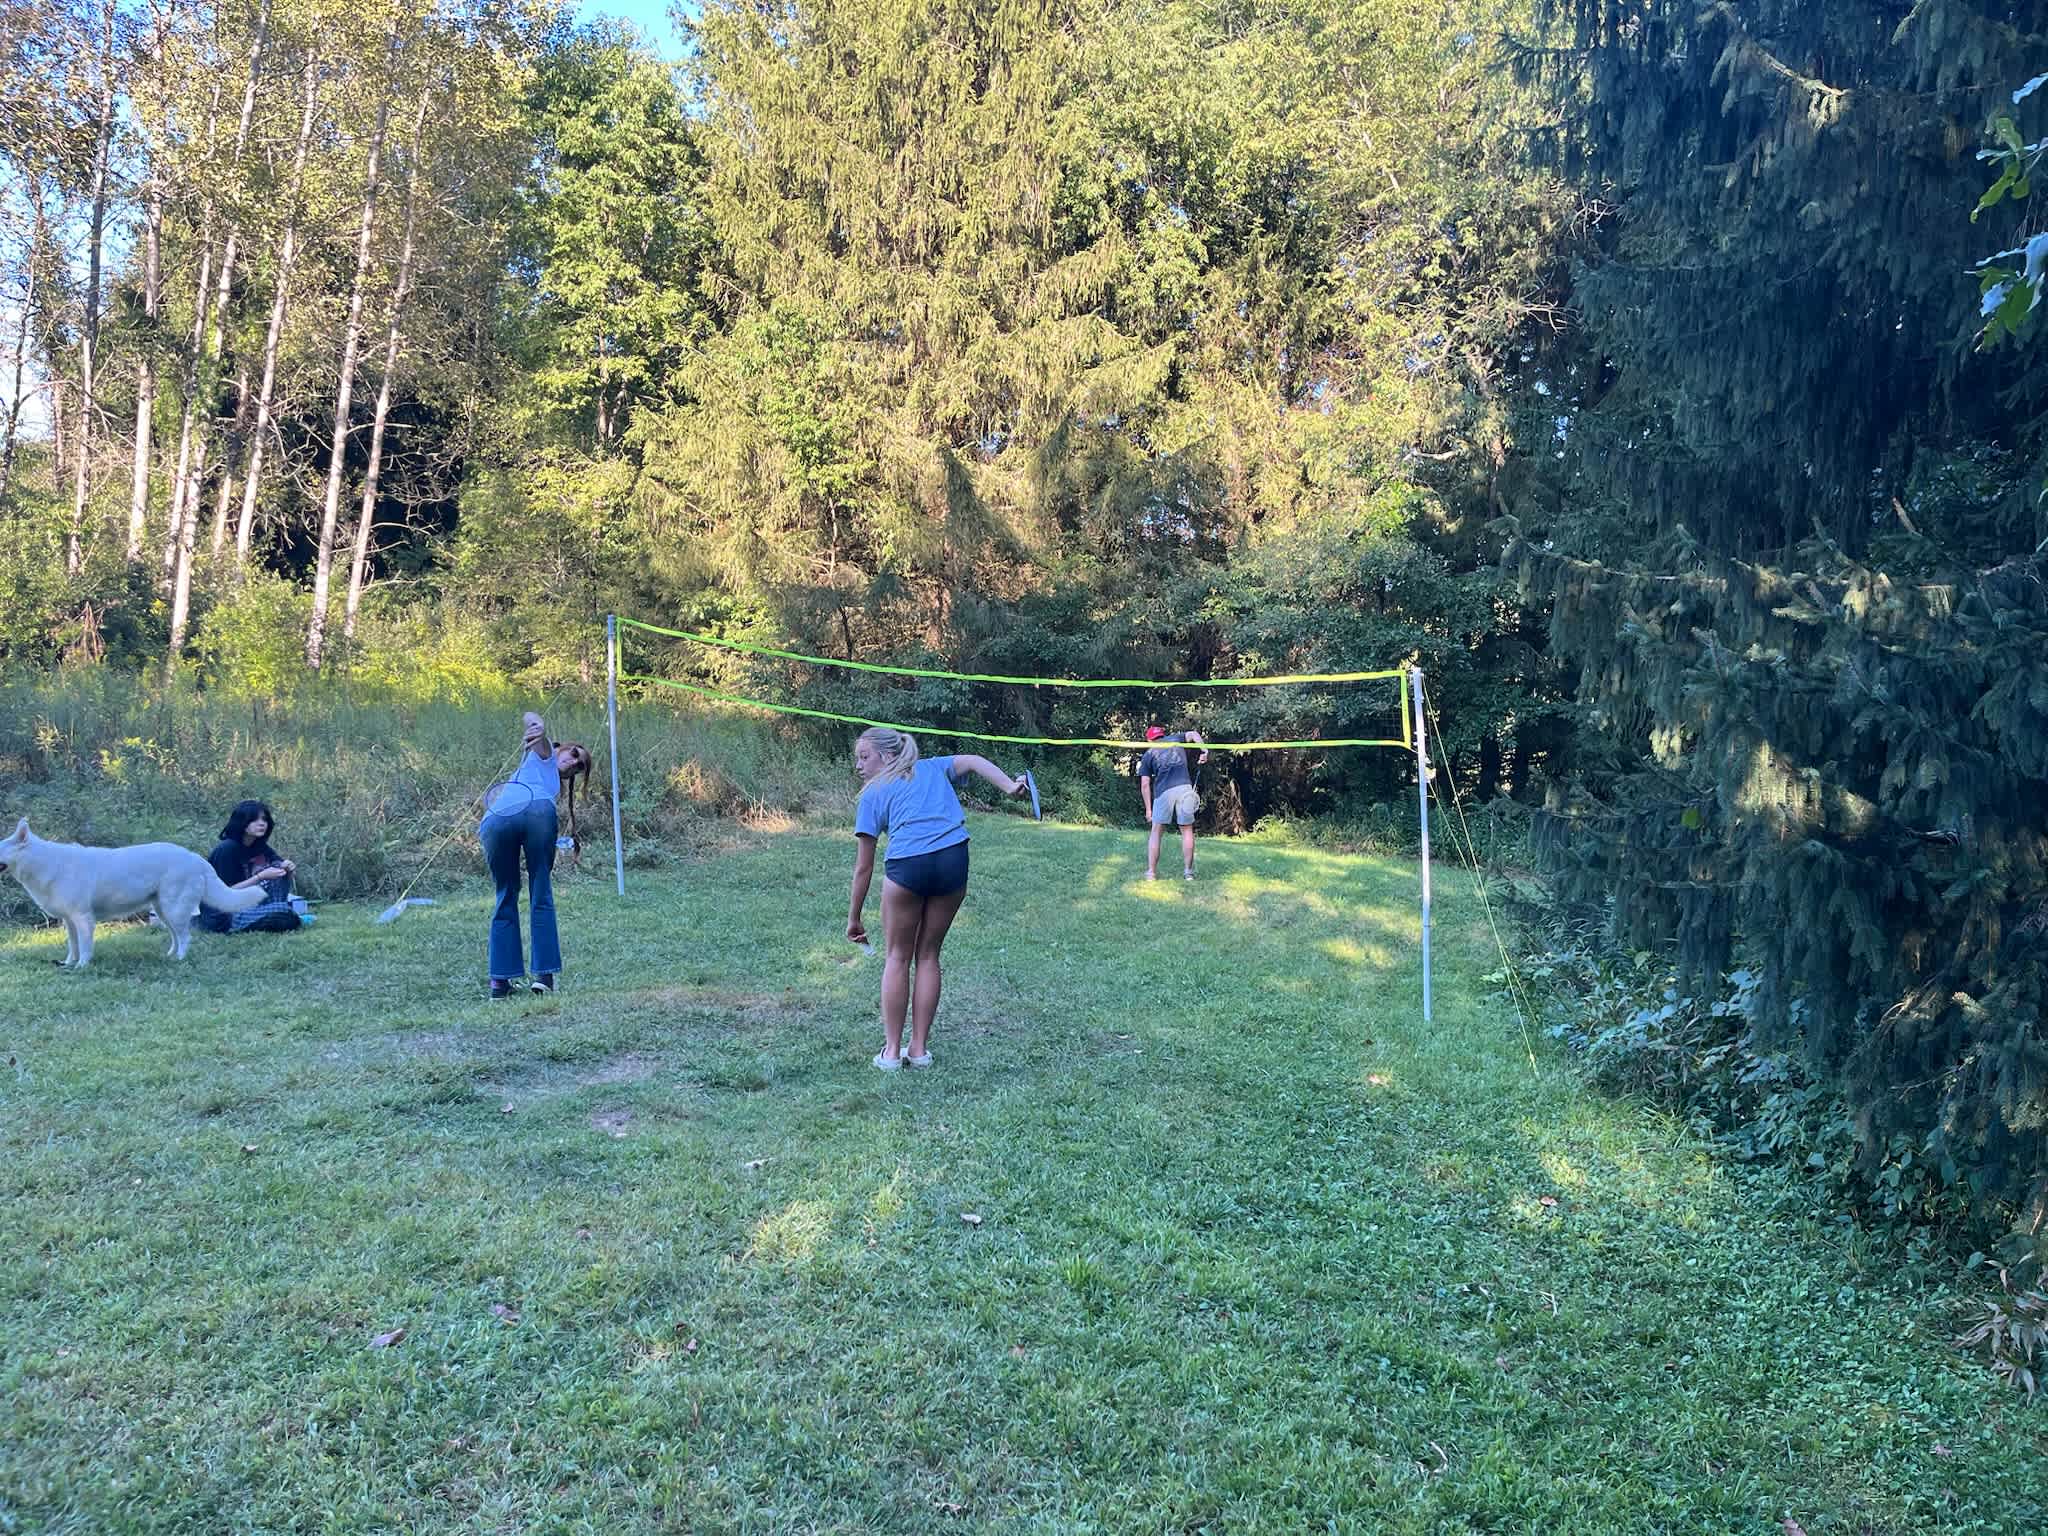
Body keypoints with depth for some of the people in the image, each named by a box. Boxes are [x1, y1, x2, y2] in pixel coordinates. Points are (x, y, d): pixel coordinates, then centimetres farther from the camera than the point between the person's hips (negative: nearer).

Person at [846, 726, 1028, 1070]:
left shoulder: (872, 795, 16)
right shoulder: (933, 768, 26)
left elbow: (863, 867, 15)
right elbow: (972, 761, 8)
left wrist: (854, 918, 23)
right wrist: (1010, 787, -6)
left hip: (907, 865, -3)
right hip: (954, 860, 3)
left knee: (897, 958, 15)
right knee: (928, 955, 17)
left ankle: (891, 1051, 16)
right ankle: (920, 1049, 21)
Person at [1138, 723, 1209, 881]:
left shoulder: (1148, 754, 17)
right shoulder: (1176, 738, 23)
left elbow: (1145, 784, 11)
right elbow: (1194, 734, 5)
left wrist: (1148, 809, 14)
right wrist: (1204, 752, -1)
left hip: (1163, 791, -1)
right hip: (1185, 788, 1)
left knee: (1156, 832, 9)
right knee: (1187, 831, 11)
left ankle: (1151, 872, 6)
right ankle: (1188, 872, 12)